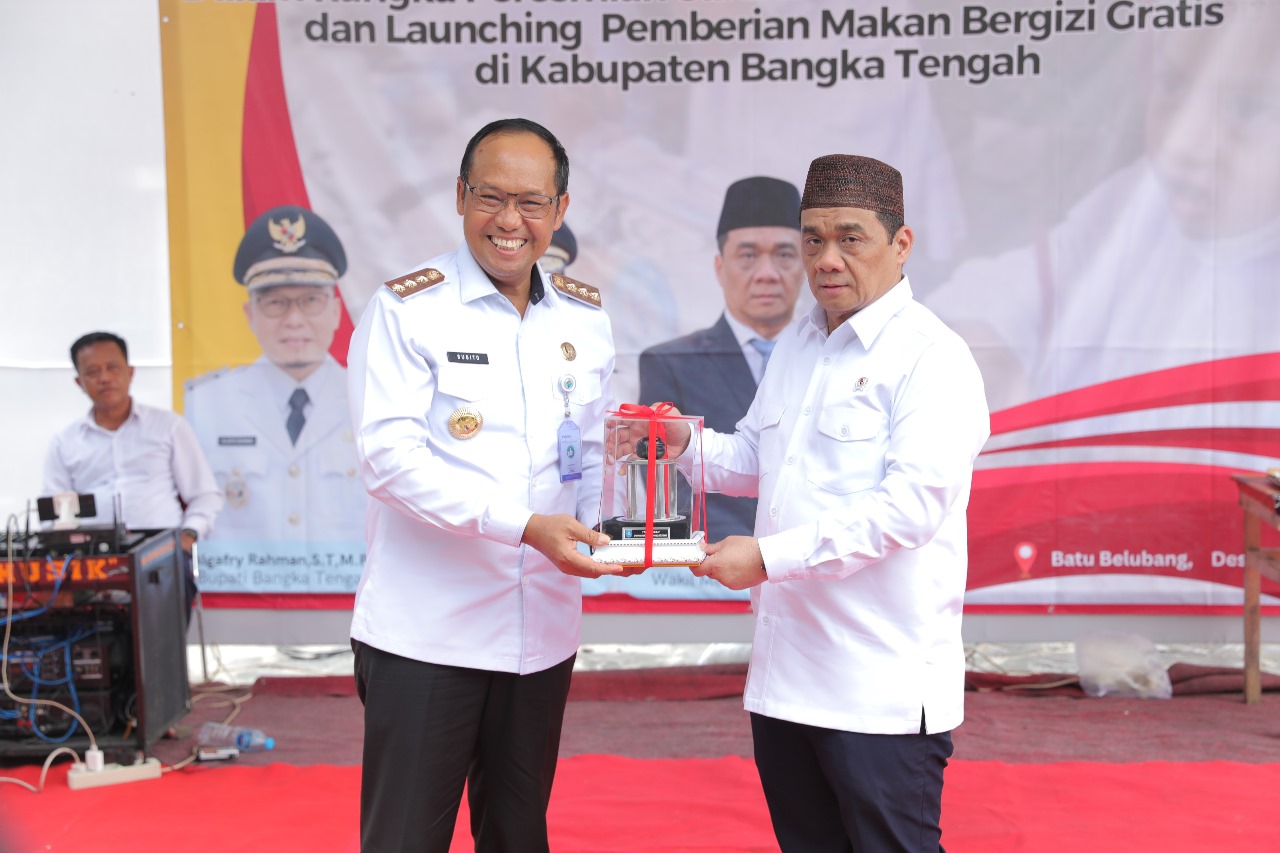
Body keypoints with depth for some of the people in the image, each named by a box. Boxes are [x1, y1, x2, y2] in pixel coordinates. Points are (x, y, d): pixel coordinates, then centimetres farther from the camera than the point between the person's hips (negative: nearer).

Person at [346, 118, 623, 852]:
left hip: (542, 628, 5)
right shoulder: (406, 308, -7)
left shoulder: (585, 316, 8)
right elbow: (391, 455, -15)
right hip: (425, 632, -4)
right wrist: (523, 524, -24)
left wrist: (598, 525, -7)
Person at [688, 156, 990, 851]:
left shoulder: (933, 357, -11)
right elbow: (753, 457, 23)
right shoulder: (794, 346, 15)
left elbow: (912, 504, -21)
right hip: (784, 672, 8)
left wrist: (770, 555, -25)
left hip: (882, 689, -7)